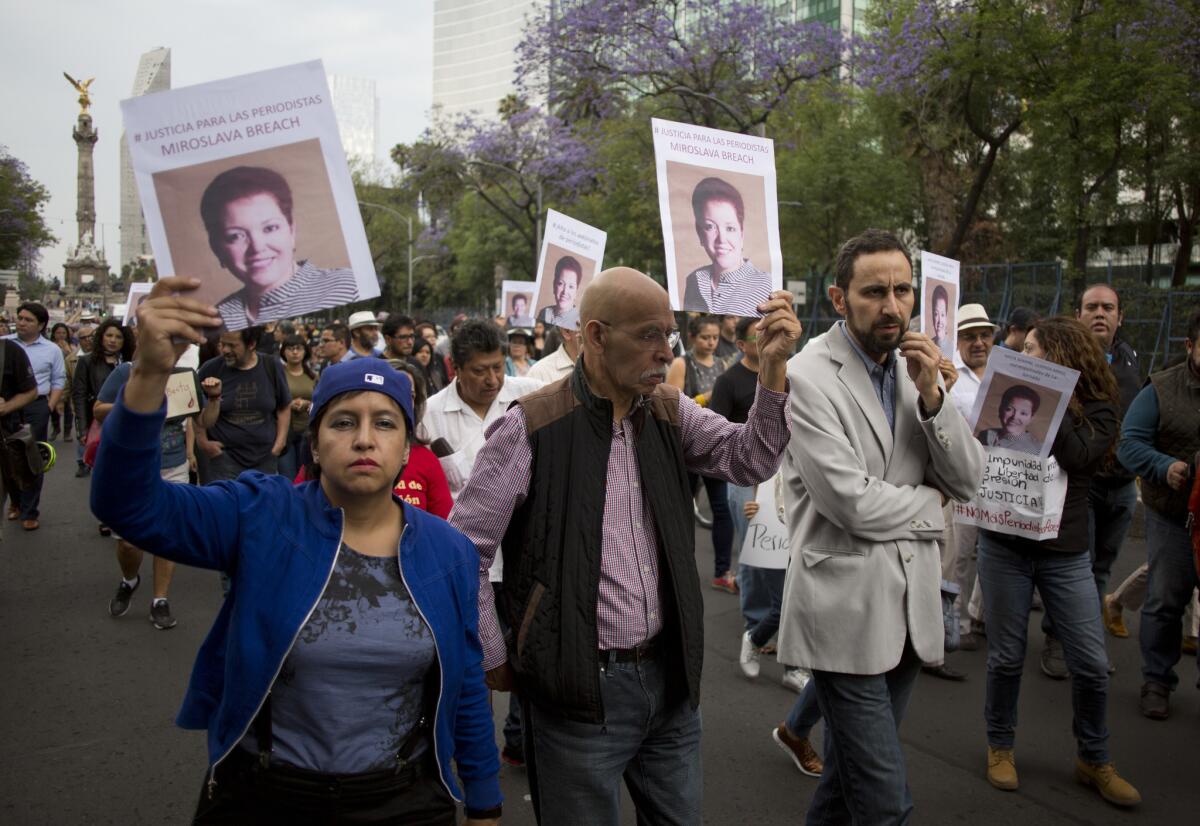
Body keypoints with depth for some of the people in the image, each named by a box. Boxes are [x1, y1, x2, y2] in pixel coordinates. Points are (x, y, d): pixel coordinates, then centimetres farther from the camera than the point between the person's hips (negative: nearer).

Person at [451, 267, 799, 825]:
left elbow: (750, 460, -5)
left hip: (669, 673, 5)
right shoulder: (532, 427, -14)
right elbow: (462, 552, -10)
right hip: (580, 686, -5)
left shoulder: (669, 411, 4)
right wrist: (495, 662, -4)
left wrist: (772, 364, -17)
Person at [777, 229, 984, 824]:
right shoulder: (807, 377, -14)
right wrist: (930, 502, -2)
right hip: (846, 614, -7)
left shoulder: (916, 367, 9)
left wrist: (932, 396, -10)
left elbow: (968, 480, 5)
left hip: (909, 610, 7)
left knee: (849, 775, 20)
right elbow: (854, 504, -20)